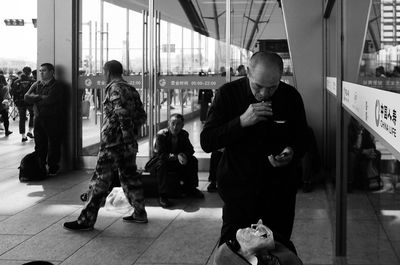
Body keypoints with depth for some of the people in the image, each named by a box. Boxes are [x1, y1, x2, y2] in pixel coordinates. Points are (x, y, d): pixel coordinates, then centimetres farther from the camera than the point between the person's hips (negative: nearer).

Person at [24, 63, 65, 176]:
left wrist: (35, 98, -5)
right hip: (38, 119, 6)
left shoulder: (57, 86, -6)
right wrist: (40, 97, -11)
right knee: (39, 145, 8)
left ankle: (53, 169, 8)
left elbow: (49, 99, -20)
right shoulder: (36, 85, 14)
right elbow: (26, 98, 2)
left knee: (53, 145, 0)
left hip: (53, 120, -6)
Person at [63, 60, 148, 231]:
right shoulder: (131, 90, 14)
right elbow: (142, 116, 16)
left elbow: (123, 115, -21)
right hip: (129, 144, 9)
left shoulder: (114, 89, -12)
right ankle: (139, 213, 22)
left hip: (113, 143, -9)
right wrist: (132, 135, 18)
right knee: (129, 176, 16)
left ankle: (87, 220, -2)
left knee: (100, 180, -6)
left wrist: (127, 138, -21)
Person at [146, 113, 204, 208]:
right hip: (160, 160, -5)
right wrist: (176, 157, -43)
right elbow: (161, 155, -29)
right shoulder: (161, 135, -22)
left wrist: (184, 155, -30)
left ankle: (190, 188, 2)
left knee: (193, 160, -14)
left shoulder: (184, 134, -7)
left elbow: (190, 150, -5)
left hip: (177, 160, 5)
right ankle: (162, 196, -31)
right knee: (161, 165, -38)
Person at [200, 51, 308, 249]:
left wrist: (292, 152, -14)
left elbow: (302, 141, 9)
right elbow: (206, 143, -13)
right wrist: (242, 121, -24)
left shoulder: (291, 97, -3)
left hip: (280, 189, 2)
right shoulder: (228, 94, -9)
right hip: (238, 186, -2)